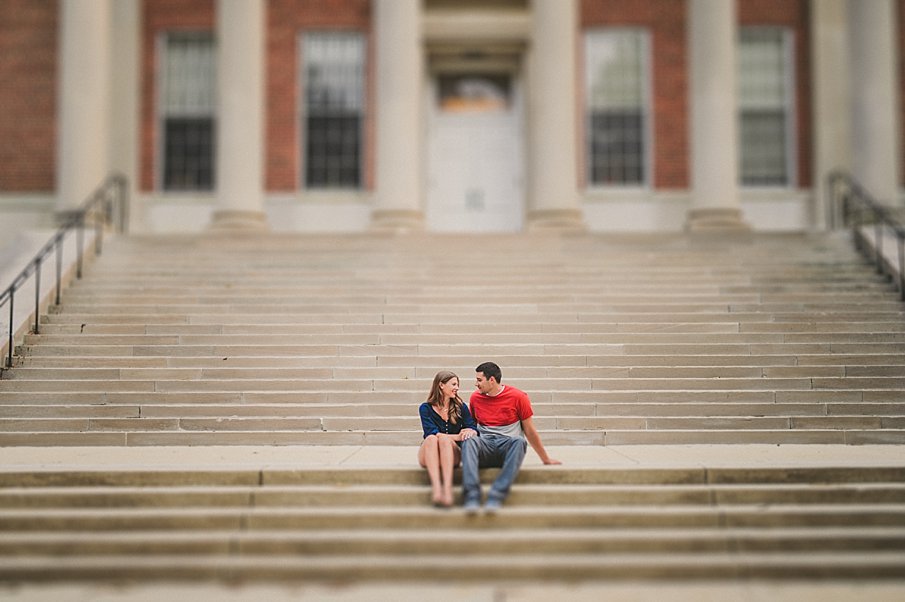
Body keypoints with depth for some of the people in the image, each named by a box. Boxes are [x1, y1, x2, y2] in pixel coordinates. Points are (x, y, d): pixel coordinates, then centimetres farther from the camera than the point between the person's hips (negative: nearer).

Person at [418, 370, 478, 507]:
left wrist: (469, 432, -24)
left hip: (452, 454, 1)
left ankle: (447, 488, -50)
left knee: (444, 439, -31)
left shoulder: (460, 407, 9)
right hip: (428, 456, -1)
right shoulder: (426, 408, 2)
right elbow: (431, 433, -12)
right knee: (431, 439, -32)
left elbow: (474, 431, 0)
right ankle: (436, 487, -51)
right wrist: (457, 436, -23)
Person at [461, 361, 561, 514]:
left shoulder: (518, 397, 2)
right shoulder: (475, 398, 12)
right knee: (469, 442, -33)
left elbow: (530, 430, 9)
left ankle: (496, 496, -49)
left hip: (508, 446, -2)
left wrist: (545, 459, 14)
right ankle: (472, 496, -50)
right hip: (485, 447, 2)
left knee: (519, 442, -38)